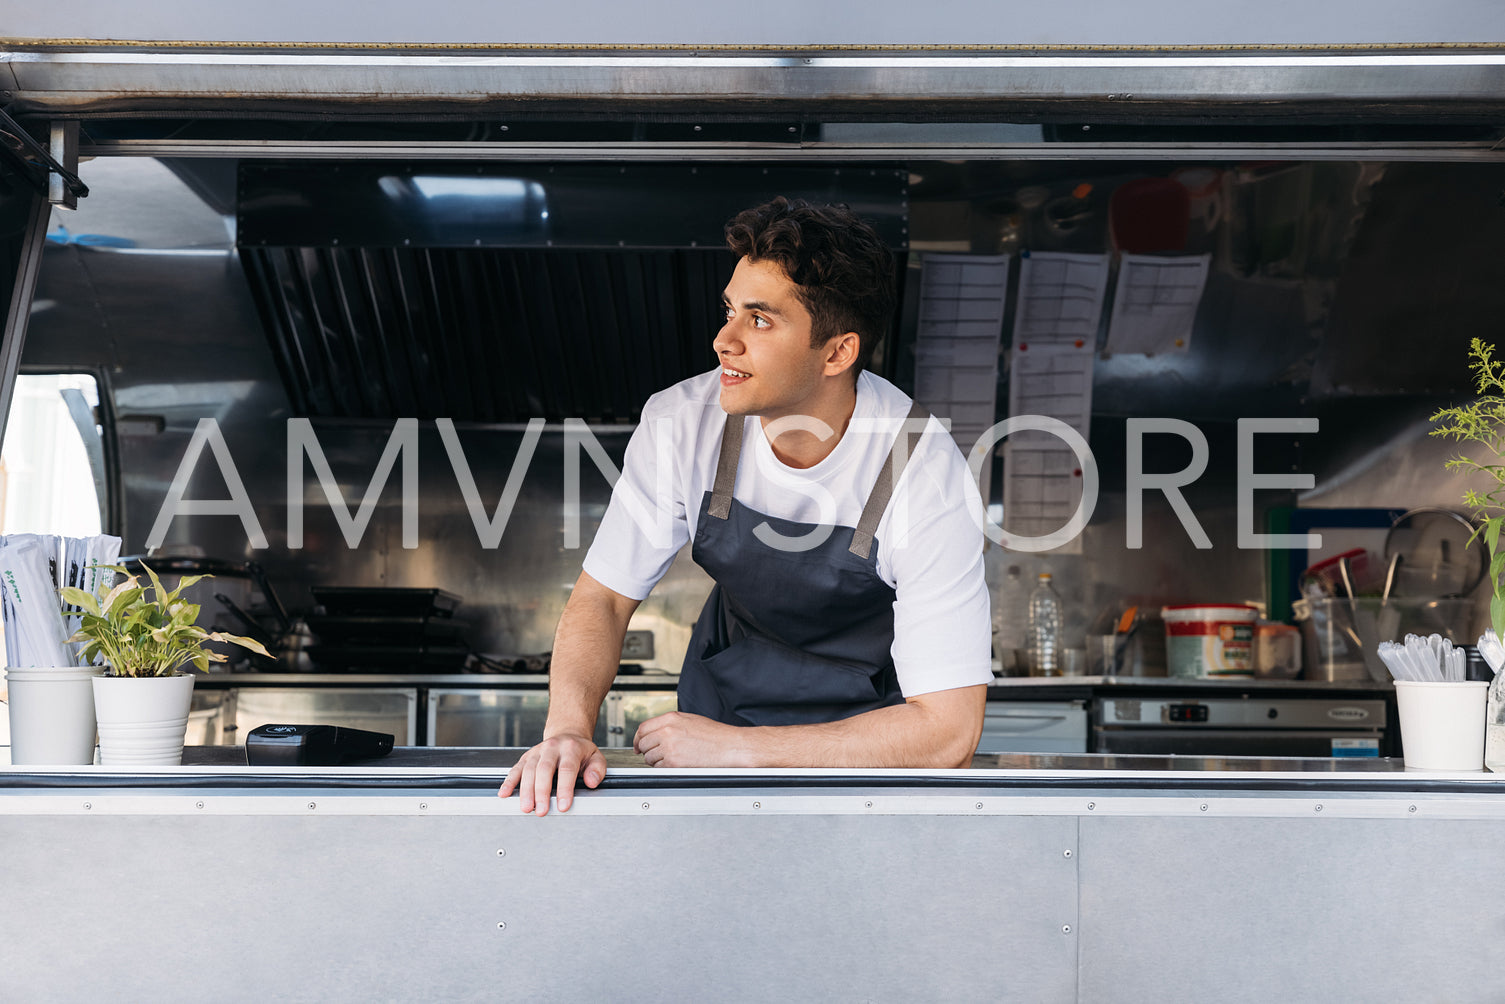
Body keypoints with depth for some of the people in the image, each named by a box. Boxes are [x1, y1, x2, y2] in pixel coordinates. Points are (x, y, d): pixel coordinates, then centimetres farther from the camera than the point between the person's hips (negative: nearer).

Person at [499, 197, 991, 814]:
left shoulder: (927, 474, -26)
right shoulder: (681, 421, -16)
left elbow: (948, 730, -27)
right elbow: (603, 596, -6)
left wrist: (732, 748, -28)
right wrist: (567, 728, -27)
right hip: (726, 687, 3)